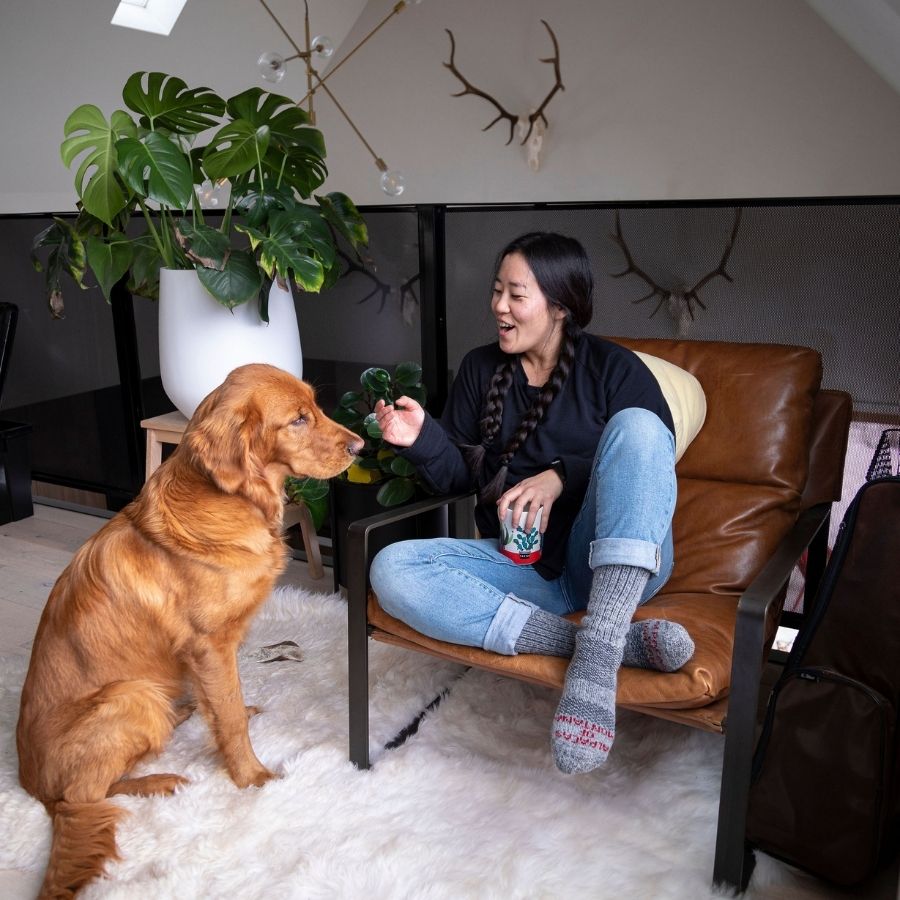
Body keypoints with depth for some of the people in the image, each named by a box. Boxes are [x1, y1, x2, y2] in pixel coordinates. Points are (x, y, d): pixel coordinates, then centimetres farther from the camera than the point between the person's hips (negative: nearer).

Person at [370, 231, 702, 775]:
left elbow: (653, 462, -7)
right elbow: (461, 476, 11)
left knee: (635, 424, -28)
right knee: (392, 570, -23)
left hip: (614, 566, -3)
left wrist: (561, 476, -20)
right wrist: (424, 440, -10)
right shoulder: (481, 369, 11)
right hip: (522, 565, 4)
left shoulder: (615, 369, 1)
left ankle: (596, 651, -38)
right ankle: (622, 641, -29)